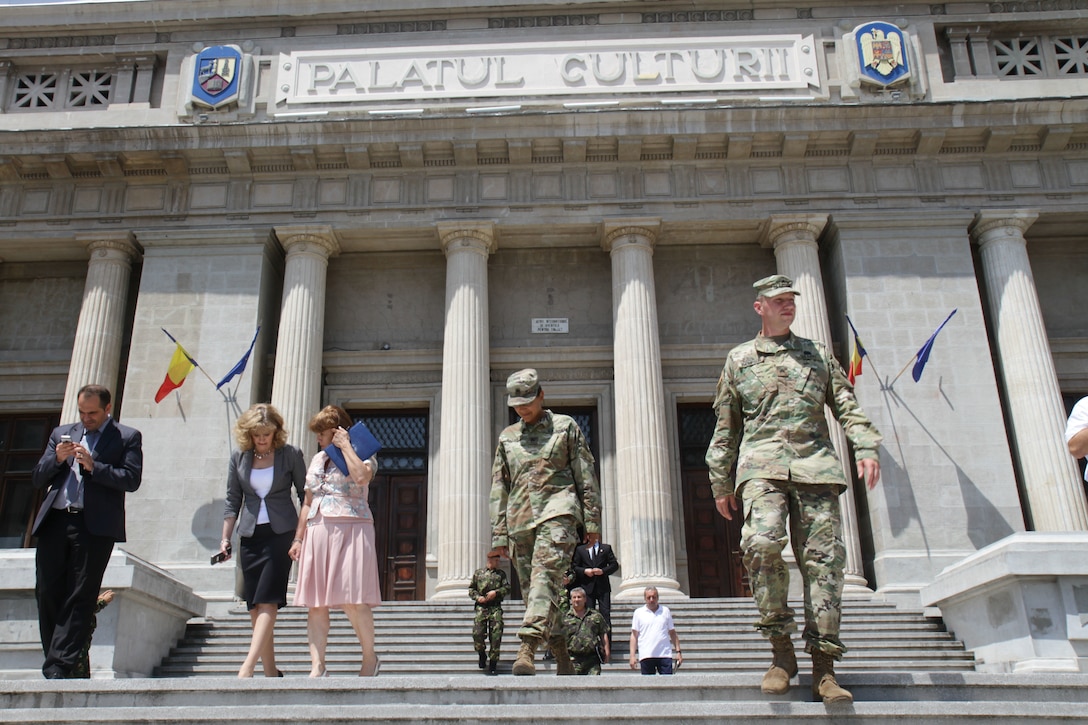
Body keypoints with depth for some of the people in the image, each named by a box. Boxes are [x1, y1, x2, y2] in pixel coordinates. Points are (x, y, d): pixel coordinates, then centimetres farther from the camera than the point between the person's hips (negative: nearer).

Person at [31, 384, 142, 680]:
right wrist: (56, 459, -2)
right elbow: (37, 479, 17)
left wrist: (93, 465, -14)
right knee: (47, 594, 2)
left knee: (80, 597, -6)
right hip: (55, 522, 4)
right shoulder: (62, 433, 21)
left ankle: (58, 667, -6)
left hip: (94, 526, -4)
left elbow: (132, 479, -5)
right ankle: (54, 662, 12)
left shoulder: (127, 438, 8)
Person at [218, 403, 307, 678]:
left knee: (267, 603, -12)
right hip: (250, 536, 4)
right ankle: (270, 672, 10)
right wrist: (225, 538, 6)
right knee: (254, 606, 4)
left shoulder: (290, 455, -2)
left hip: (281, 533, -4)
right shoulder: (239, 457, 6)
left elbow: (305, 495, 3)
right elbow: (233, 500, 11)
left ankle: (248, 667, -16)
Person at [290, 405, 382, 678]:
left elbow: (362, 476, -21)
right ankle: (317, 667, 2)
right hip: (317, 532, 6)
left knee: (353, 601, -11)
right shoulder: (318, 459, 22)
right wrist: (298, 538, 17)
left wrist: (345, 446, -9)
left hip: (350, 531, -6)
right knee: (315, 604, -1)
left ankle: (370, 658, 7)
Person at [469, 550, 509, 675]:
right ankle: (482, 655, 16)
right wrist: (478, 597, -4)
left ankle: (493, 664, 2)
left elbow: (507, 588, 8)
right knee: (477, 634, -12)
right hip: (481, 607, 0)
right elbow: (471, 589, 14)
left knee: (496, 635, -7)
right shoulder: (478, 573, 15)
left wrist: (496, 592, -8)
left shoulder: (501, 574, 17)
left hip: (496, 607, 1)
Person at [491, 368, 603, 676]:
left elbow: (586, 477, 8)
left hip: (557, 511, -4)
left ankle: (527, 648, -36)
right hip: (520, 518, 4)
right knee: (532, 589, 3)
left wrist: (592, 520, 1)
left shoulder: (566, 426, 11)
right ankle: (562, 658, 13)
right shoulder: (507, 437, 19)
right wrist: (499, 533, 10)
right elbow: (498, 488, 17)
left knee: (545, 574, -24)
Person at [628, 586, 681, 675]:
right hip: (646, 656, -1)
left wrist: (678, 651, 10)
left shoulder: (665, 611, 12)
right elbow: (634, 635, 5)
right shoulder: (638, 612, 7)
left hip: (665, 654, 1)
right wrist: (632, 655, -3)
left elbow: (672, 633, 17)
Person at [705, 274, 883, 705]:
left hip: (815, 464, 2)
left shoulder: (818, 355, 20)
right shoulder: (739, 359, 16)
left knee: (823, 559, -5)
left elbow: (846, 405, 13)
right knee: (762, 544, -24)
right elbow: (725, 427, 16)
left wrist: (866, 447, -5)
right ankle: (782, 650, -9)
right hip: (762, 465, -1)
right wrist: (721, 483, 13)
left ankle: (823, 666, 1)